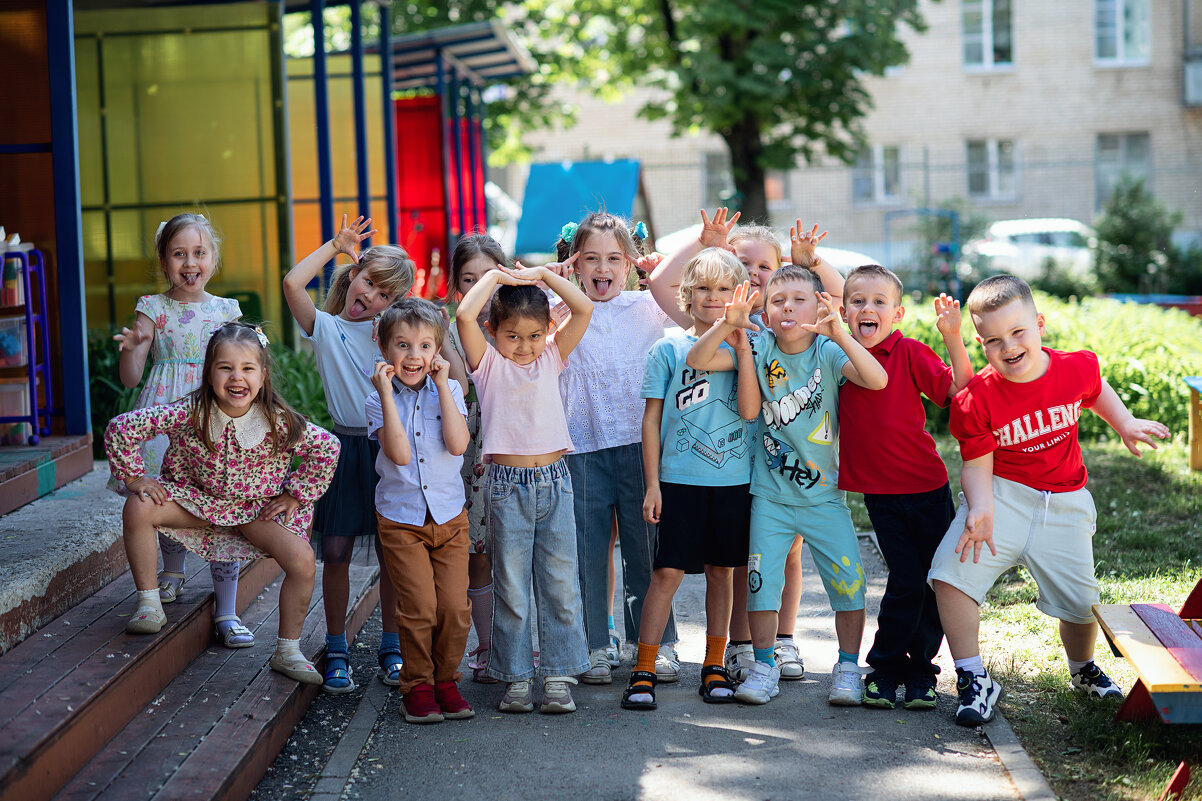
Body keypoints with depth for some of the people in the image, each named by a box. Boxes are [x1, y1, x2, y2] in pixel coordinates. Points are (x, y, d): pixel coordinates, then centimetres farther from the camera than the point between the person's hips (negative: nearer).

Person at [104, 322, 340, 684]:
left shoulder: (278, 421, -23)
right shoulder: (190, 413, -24)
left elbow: (328, 449, -9)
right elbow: (122, 427, -18)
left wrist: (295, 494, -7)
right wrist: (134, 477, -15)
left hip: (258, 506, 0)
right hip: (199, 498, 1)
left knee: (302, 560, -22)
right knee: (138, 509, -25)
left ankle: (287, 651, -1)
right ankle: (149, 606, -8)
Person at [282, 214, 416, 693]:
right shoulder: (326, 328, 2)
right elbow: (292, 284, -14)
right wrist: (336, 245, -5)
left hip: (391, 447, 1)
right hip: (346, 448, -1)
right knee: (336, 553, 0)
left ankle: (392, 648, 17)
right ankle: (336, 651, 12)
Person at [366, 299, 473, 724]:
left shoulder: (448, 390, 2)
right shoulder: (379, 399, -3)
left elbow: (458, 444, -15)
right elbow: (400, 453, -19)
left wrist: (442, 385, -14)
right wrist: (388, 394, -20)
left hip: (450, 516, 2)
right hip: (401, 519, -2)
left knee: (455, 607, -1)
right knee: (419, 608, -8)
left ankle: (446, 680, 17)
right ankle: (417, 686, 9)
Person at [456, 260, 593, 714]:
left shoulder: (551, 357, 9)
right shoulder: (488, 363, 2)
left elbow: (583, 309, 0)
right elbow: (465, 315, -14)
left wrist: (541, 274, 2)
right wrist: (496, 276, -3)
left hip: (554, 480, 2)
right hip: (507, 483, -2)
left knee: (560, 585, 3)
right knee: (511, 588, 3)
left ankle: (558, 677, 9)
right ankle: (516, 679, 11)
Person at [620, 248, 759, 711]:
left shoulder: (745, 349, 5)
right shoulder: (669, 348, 1)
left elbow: (750, 410, -9)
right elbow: (652, 418, 2)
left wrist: (742, 349, -12)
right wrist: (652, 483, -2)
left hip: (733, 481, 2)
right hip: (679, 479, -2)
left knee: (721, 570, 9)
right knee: (668, 572, -5)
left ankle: (714, 667, 19)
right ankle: (643, 670, 0)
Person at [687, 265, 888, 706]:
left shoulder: (828, 352, -10)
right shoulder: (759, 349, -5)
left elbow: (878, 380, -27)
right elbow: (698, 360, -13)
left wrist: (839, 334, -39)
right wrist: (726, 325, -30)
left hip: (824, 494, -1)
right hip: (770, 494, 1)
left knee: (847, 579, -1)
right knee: (761, 578, 2)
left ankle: (848, 667, 16)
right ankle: (764, 666, 19)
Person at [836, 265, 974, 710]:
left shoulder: (909, 353, -7)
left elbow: (958, 391, -13)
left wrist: (953, 337, -23)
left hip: (927, 486, 0)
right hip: (879, 492, 1)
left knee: (937, 581, 4)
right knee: (906, 582, -5)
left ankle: (919, 672, 19)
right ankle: (884, 671, 10)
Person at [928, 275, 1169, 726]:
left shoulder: (1076, 368, -10)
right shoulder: (976, 399, -17)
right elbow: (977, 465, -12)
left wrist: (1125, 426, 15)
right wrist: (980, 510, -29)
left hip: (1063, 503, 2)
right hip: (1001, 497, -2)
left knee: (1079, 604, 3)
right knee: (952, 571, -22)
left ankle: (1082, 670, 39)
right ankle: (974, 680, -8)